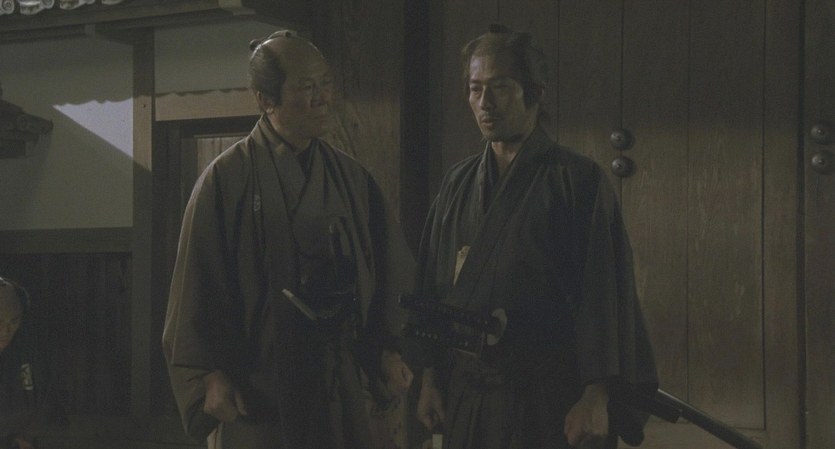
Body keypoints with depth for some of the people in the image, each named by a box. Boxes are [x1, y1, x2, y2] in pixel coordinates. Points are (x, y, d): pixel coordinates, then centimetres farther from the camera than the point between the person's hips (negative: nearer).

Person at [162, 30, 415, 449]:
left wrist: (389, 351, -1)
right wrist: (211, 373, -11)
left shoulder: (351, 177, 6)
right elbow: (200, 284, -6)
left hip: (345, 381, 4)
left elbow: (389, 273, 8)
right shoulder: (228, 178, -6)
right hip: (257, 387, -3)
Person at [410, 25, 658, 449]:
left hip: (550, 393, -4)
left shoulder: (578, 180, -7)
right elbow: (432, 283, 11)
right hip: (465, 391, 5)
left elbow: (604, 291, -11)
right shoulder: (457, 183, 8)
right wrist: (429, 377, 7)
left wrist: (596, 397, -16)